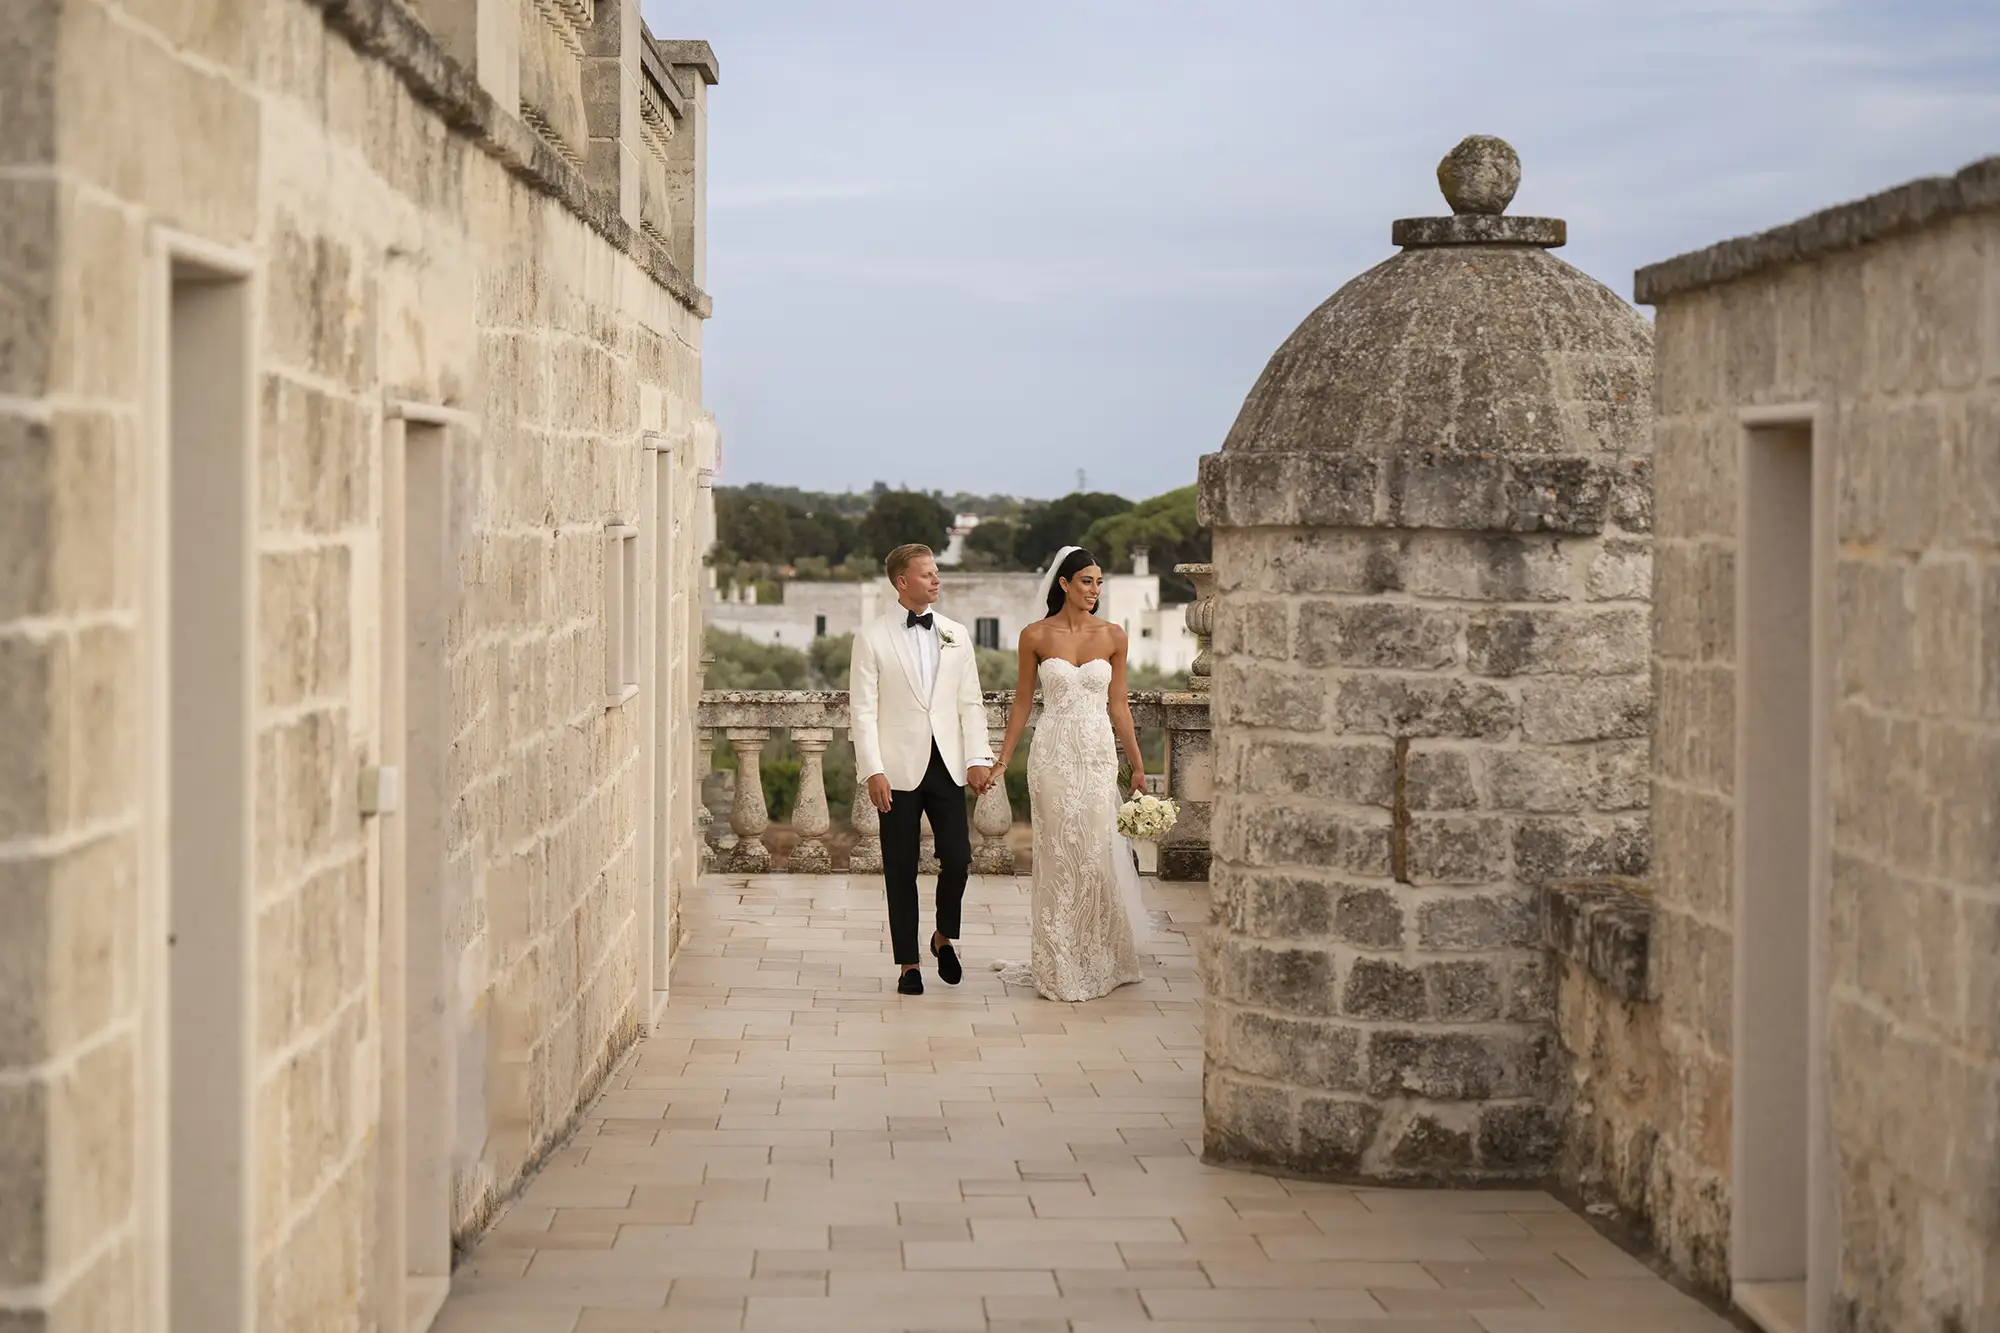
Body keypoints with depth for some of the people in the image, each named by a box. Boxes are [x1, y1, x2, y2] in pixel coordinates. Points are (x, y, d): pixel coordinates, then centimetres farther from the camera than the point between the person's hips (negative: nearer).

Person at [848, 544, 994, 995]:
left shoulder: (956, 635, 11)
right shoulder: (872, 638, 0)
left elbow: (970, 703, 10)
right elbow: (862, 709, -3)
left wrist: (978, 757, -1)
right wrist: (873, 770, -11)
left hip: (947, 764, 3)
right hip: (899, 768, -2)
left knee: (957, 858, -6)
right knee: (901, 870, 2)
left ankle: (944, 937, 20)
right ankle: (909, 963, 12)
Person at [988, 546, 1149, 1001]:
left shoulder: (1113, 637, 4)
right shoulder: (1035, 636, 0)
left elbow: (1118, 705, 9)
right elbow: (1022, 702, 7)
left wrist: (1138, 766, 8)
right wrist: (1001, 762, 5)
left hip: (1099, 755, 1)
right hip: (1053, 754, -1)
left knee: (1098, 854, 1)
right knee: (1058, 856, 1)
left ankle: (1098, 960, 15)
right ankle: (1060, 965, 9)